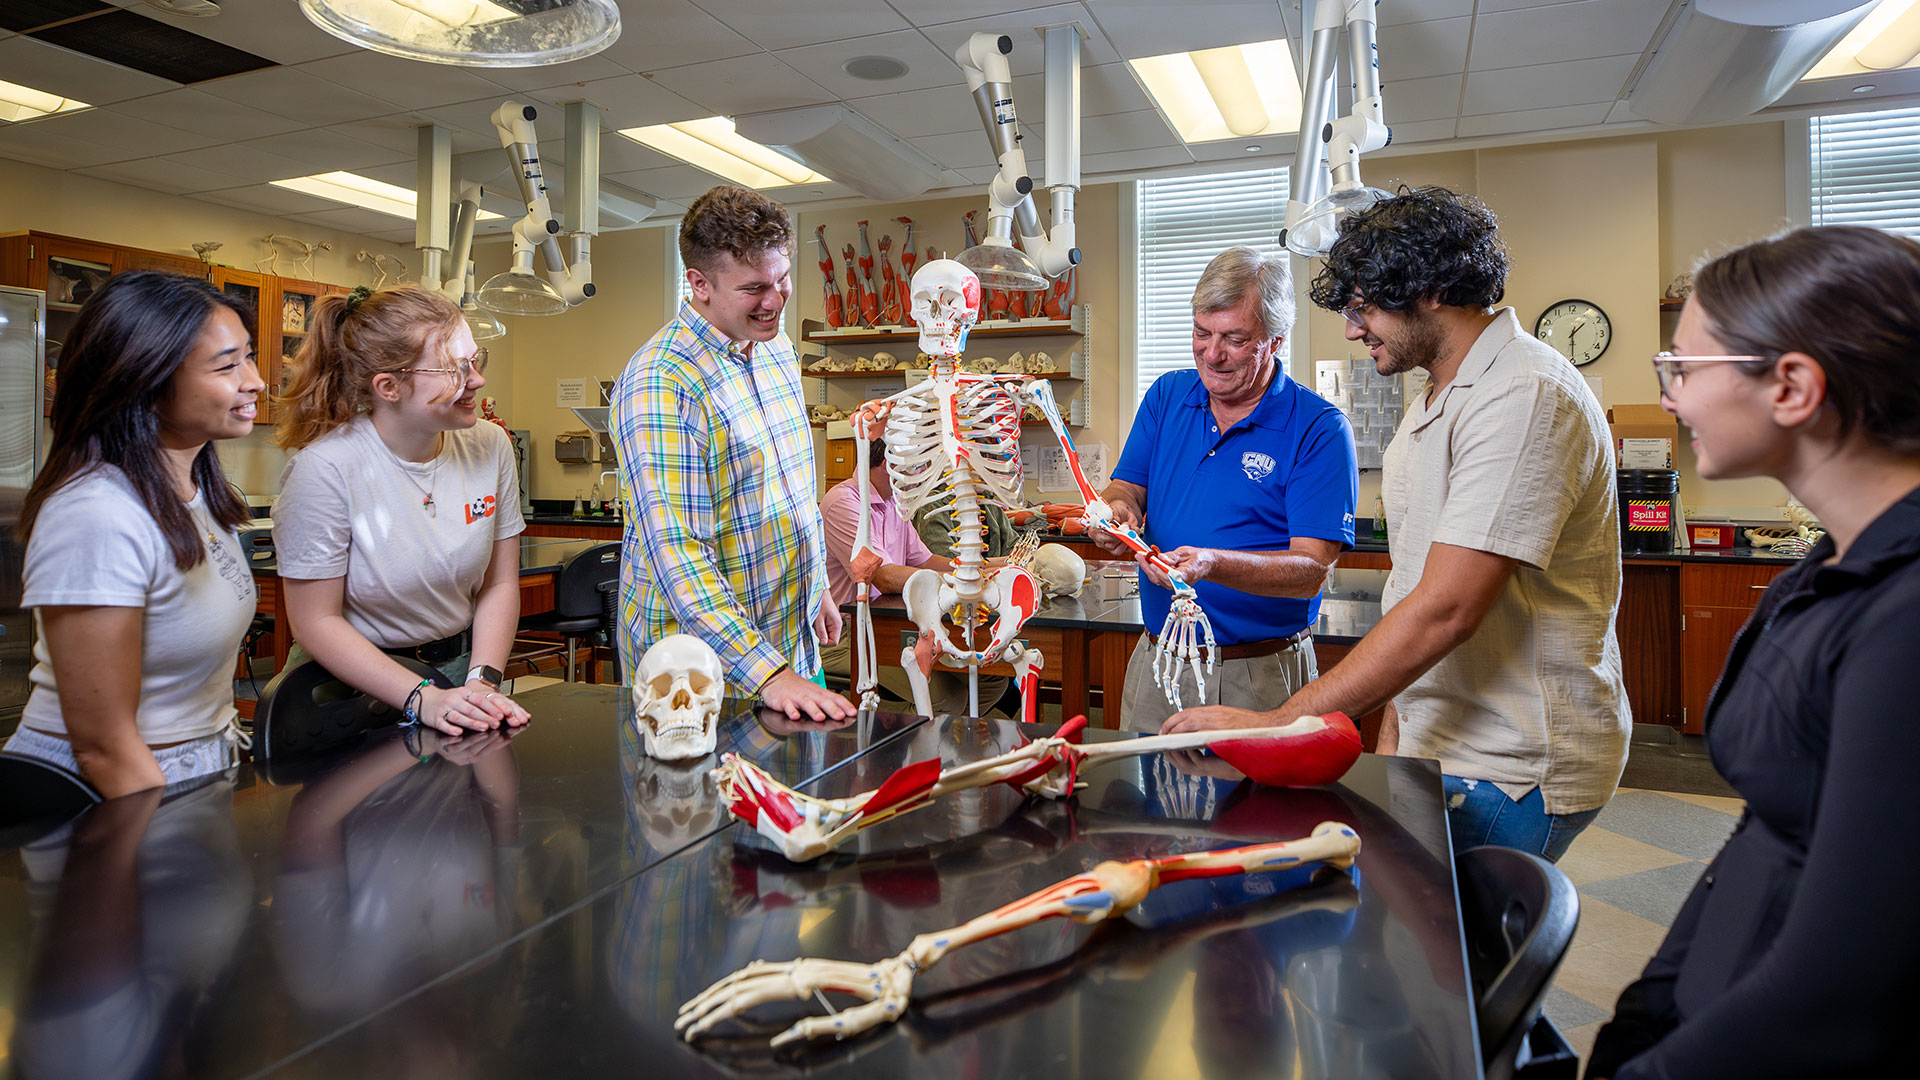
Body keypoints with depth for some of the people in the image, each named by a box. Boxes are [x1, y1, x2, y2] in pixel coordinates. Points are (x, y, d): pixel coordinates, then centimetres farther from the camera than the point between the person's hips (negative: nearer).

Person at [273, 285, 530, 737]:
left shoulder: (490, 446, -2)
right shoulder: (324, 468, -15)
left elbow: (500, 585, 3)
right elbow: (316, 620, -11)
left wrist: (483, 683, -9)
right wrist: (423, 698, -18)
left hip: (461, 666, 3)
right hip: (354, 685, -3)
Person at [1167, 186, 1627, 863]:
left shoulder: (1527, 396, -17)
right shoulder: (1435, 403, 15)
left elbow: (1445, 611, -25)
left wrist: (1277, 725, -22)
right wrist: (1393, 730, 11)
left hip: (1510, 773, -8)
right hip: (1439, 744, 8)